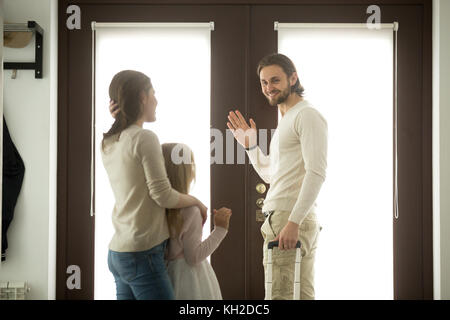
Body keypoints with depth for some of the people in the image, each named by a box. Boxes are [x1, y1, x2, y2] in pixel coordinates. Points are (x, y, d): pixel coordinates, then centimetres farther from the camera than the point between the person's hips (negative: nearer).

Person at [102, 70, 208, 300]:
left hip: (118, 252, 9)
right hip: (143, 254, -8)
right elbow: (163, 195, -15)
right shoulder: (144, 138, -14)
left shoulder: (107, 143, 10)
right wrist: (197, 202, 3)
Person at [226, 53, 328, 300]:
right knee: (302, 295, 11)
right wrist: (250, 145, 18)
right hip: (280, 219, 10)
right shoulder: (285, 121, 23)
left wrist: (293, 222, -24)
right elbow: (270, 175, 30)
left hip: (290, 221, -10)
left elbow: (316, 173, -19)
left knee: (280, 295, -12)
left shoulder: (307, 115, -8)